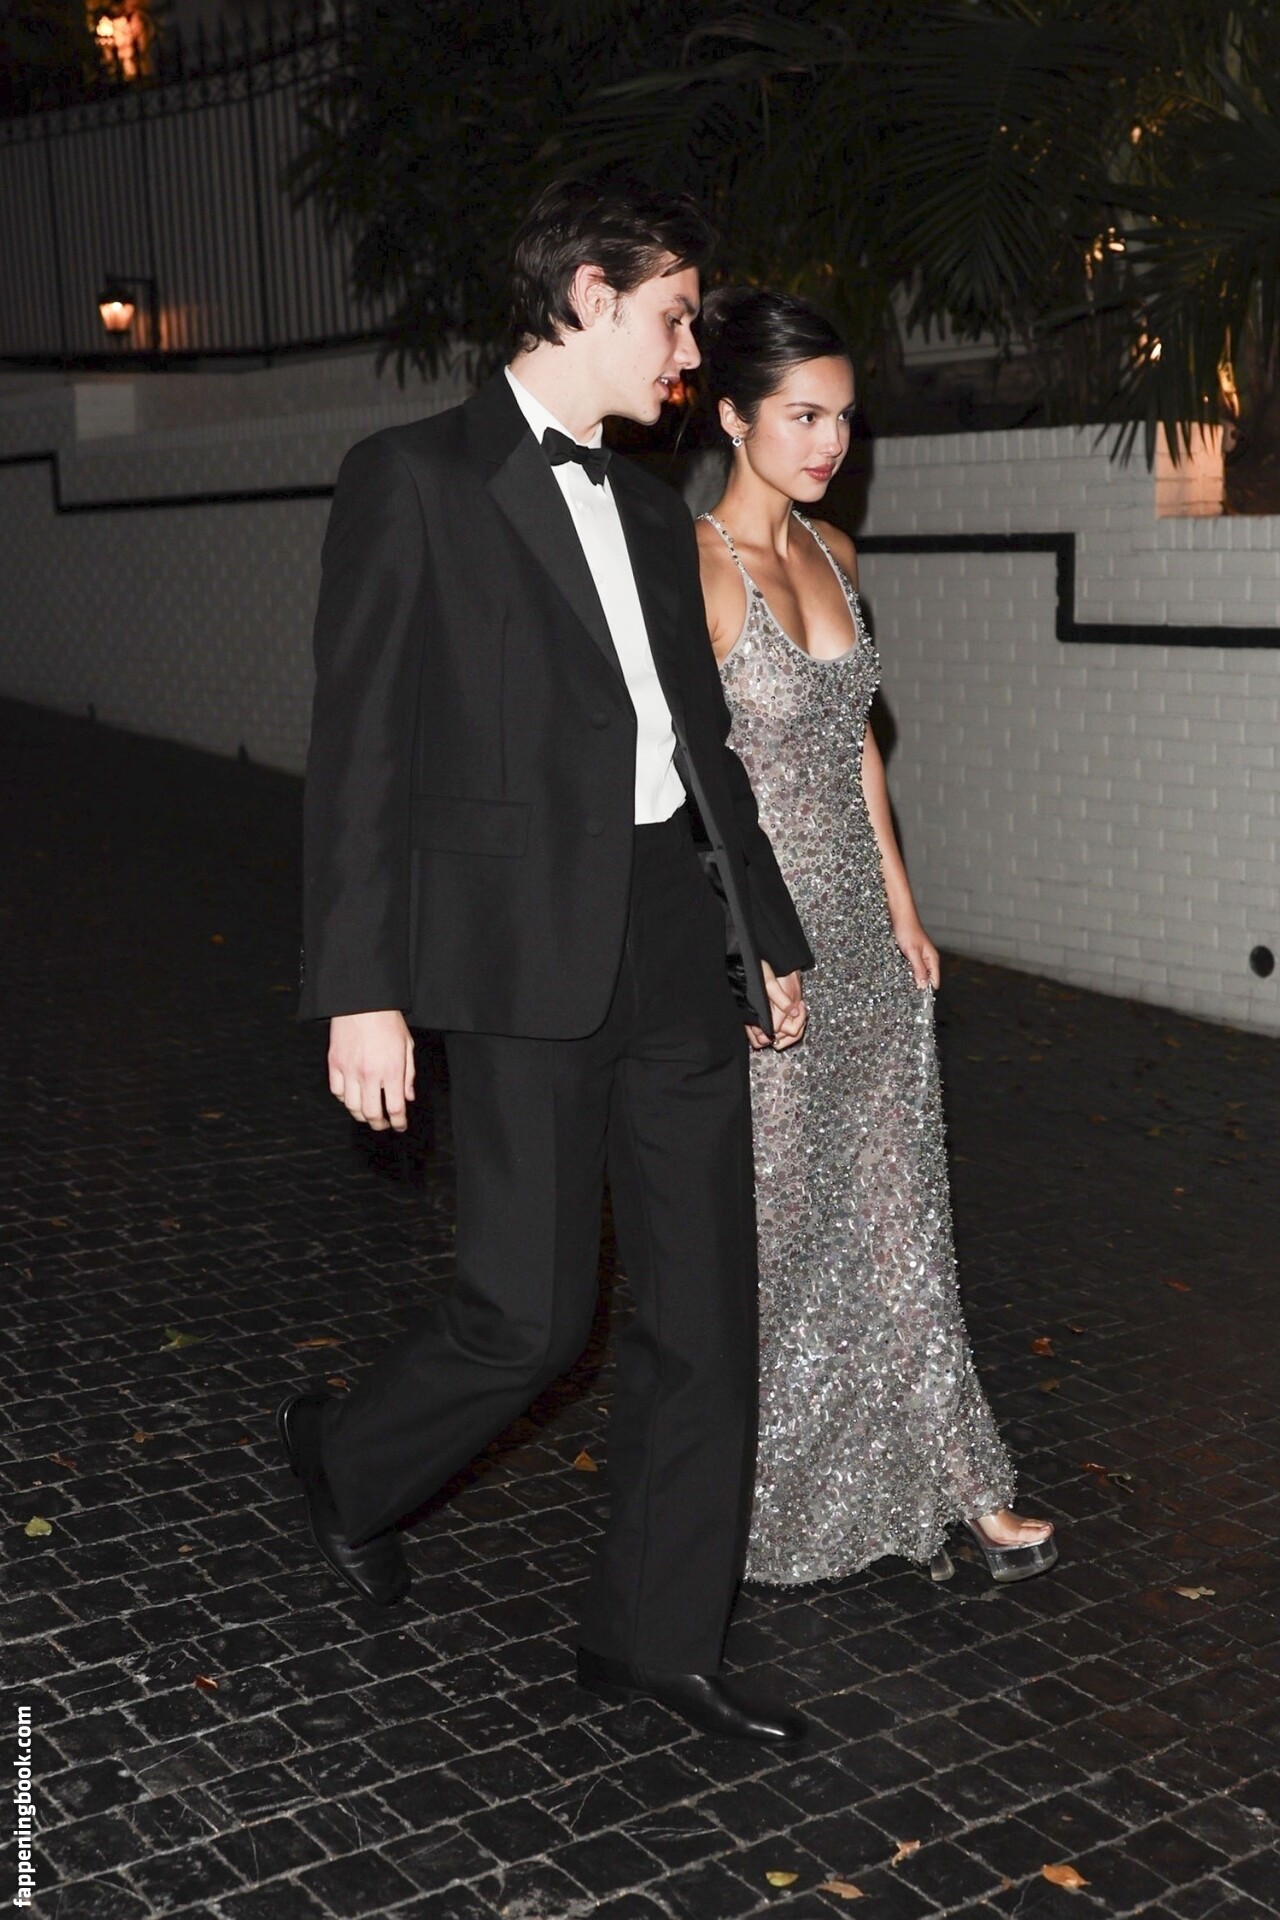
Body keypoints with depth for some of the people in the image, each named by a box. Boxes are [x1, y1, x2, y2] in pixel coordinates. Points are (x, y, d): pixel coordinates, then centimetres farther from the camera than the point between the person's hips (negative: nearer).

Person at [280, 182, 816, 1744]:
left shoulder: (651, 511, 18)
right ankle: (349, 1458, 29)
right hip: (525, 954, -7)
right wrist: (361, 991, -14)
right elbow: (358, 751, -8)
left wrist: (771, 937, 24)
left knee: (703, 1311, 8)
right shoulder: (413, 481, -4)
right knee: (530, 1316, -3)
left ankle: (655, 1633, 23)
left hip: (676, 942, 7)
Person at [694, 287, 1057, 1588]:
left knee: (896, 1206, 12)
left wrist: (900, 900, 13)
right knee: (766, 1217, 6)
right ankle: (748, 1492, 28)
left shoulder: (833, 554, 9)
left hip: (859, 928, 7)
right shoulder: (697, 565, -14)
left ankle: (950, 1483, 23)